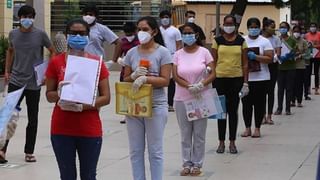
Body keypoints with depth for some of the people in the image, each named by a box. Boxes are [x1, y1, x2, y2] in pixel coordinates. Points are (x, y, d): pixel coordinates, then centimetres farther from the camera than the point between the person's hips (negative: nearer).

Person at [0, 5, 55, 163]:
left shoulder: (40, 34, -7)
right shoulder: (13, 34, 1)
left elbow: (53, 52, 2)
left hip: (34, 83, -1)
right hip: (15, 82, 1)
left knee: (32, 119, 8)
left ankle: (29, 152, 18)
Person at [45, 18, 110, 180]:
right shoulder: (56, 62, 0)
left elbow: (106, 97, -3)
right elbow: (49, 95, 6)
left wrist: (82, 106, -17)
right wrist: (59, 94, -17)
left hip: (90, 130, 0)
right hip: (61, 129, 0)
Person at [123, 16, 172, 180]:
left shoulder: (162, 52, -5)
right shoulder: (132, 53, 6)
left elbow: (165, 81, -10)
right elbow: (125, 80, 8)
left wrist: (145, 78, -23)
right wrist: (134, 75, -13)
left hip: (156, 106, -4)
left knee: (155, 151, 3)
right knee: (135, 151, 8)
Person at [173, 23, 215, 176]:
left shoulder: (204, 52, -3)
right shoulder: (178, 54, 1)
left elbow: (213, 74, -3)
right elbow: (175, 76, -5)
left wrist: (201, 85, -21)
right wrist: (189, 86, -20)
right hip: (182, 99, 1)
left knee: (199, 134, 5)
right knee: (185, 134, 8)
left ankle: (197, 164, 14)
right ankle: (187, 163, 16)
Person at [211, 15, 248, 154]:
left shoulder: (241, 41, 4)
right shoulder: (217, 41, 3)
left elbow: (245, 63, 4)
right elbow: (213, 61, 4)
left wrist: (245, 82, -1)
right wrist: (211, 79, -2)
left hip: (236, 79, 0)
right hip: (220, 78, 0)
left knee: (233, 110, 6)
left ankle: (232, 142, 14)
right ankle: (221, 142, 14)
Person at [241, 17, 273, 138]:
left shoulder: (265, 42, 1)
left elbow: (270, 59, -8)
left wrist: (255, 57, -17)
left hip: (261, 78, -2)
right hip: (245, 77, 2)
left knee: (259, 103, 2)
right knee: (246, 103, 5)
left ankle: (257, 128, 11)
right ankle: (247, 128, 15)